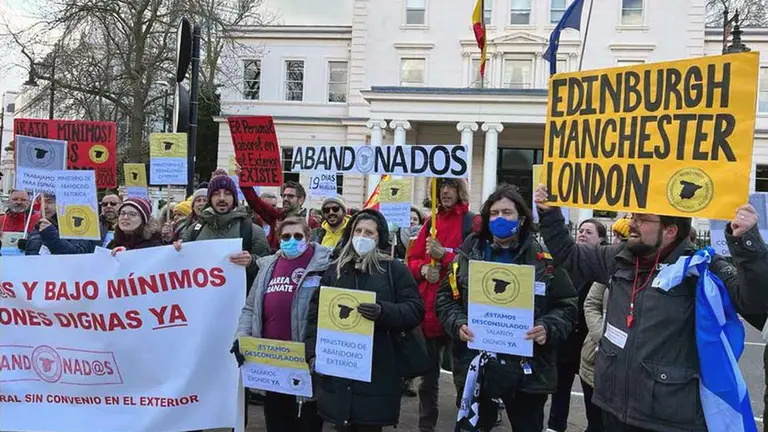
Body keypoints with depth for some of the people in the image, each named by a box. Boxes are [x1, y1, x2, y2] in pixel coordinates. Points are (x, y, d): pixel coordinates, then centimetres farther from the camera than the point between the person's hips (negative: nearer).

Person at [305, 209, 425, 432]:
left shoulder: (395, 269, 1)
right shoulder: (335, 270, 11)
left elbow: (415, 310, -6)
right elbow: (315, 314, 11)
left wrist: (383, 312, -22)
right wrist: (313, 352, 0)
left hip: (377, 370, -3)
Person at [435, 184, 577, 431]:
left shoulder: (544, 259, -1)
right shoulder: (469, 255, 4)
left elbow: (566, 305, 1)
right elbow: (446, 298, 7)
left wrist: (548, 328, -17)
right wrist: (458, 324, -11)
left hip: (528, 370, -1)